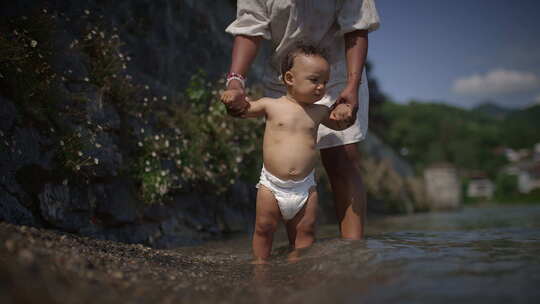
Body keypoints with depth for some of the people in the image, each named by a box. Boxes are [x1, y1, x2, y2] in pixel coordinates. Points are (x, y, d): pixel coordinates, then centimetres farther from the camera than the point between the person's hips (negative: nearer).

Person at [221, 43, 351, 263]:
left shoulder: (319, 111, 7)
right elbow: (243, 110, 6)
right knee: (264, 228, 4)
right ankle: (260, 263, 19)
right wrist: (235, 96, -17)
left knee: (305, 231, 4)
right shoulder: (271, 105, -1)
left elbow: (339, 125, 21)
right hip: (271, 184, -2)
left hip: (304, 187, 2)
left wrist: (344, 113, -2)